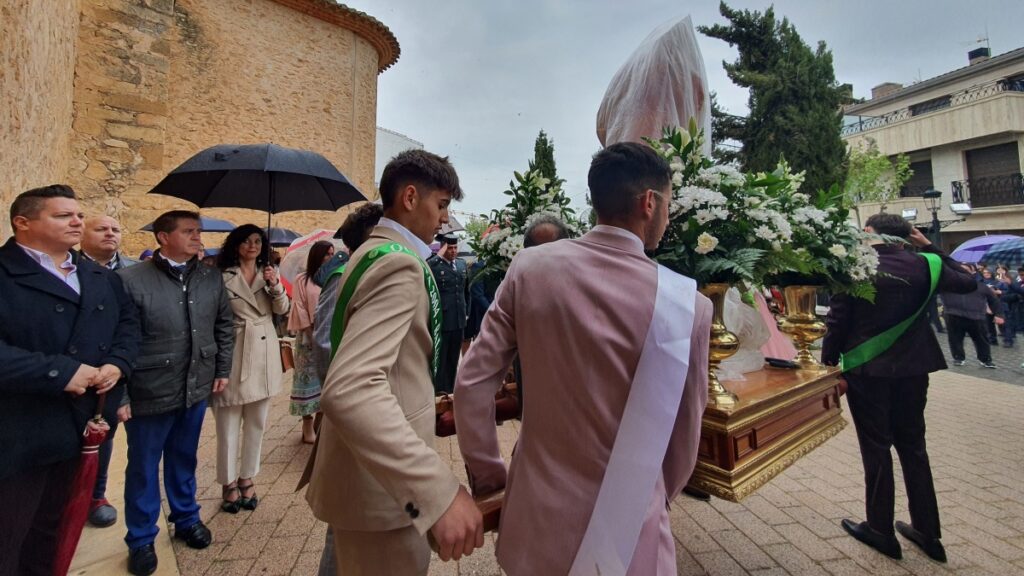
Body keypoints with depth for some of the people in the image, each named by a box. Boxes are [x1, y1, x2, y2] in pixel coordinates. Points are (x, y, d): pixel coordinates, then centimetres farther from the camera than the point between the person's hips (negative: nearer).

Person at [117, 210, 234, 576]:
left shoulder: (211, 278, 1)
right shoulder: (131, 280, -12)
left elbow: (224, 325, 9)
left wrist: (223, 370, 8)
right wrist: (119, 395, -10)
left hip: (196, 390, 4)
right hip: (148, 394, -3)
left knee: (184, 460, 21)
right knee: (143, 468, 14)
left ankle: (186, 519, 41)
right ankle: (141, 540, 34)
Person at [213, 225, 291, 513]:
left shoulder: (268, 273, 10)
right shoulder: (223, 276, -4)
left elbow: (282, 309, 2)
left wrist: (276, 285, -15)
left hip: (264, 353, 4)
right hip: (234, 353, -4)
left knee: (257, 422, 12)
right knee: (229, 422, 4)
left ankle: (247, 478, 25)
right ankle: (229, 483, 18)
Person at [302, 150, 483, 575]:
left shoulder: (372, 252, 10)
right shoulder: (399, 264, -23)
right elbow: (349, 391, -37)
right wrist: (439, 490, -40)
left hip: (369, 470, 10)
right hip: (378, 485, -10)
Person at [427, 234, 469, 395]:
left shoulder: (462, 263, 10)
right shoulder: (434, 264, -10)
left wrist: (466, 309, 17)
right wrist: (439, 255, -26)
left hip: (459, 318, 6)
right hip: (442, 319, -6)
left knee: (454, 357, 16)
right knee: (440, 358, 4)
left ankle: (451, 387, 28)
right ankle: (440, 390, 15)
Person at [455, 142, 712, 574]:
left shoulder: (530, 268, -13)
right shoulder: (686, 303, -17)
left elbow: (472, 384, -10)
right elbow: (684, 434, -4)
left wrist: (486, 476, 5)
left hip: (537, 516, 3)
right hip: (626, 530, -2)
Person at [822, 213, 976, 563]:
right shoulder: (920, 265, -1)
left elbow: (837, 321, -13)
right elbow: (967, 283, 17)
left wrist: (829, 361, -3)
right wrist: (931, 247, 16)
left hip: (867, 370, -4)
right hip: (912, 369, 4)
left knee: (876, 448, 7)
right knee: (913, 446, 17)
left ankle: (881, 531, 19)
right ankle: (928, 532, 27)